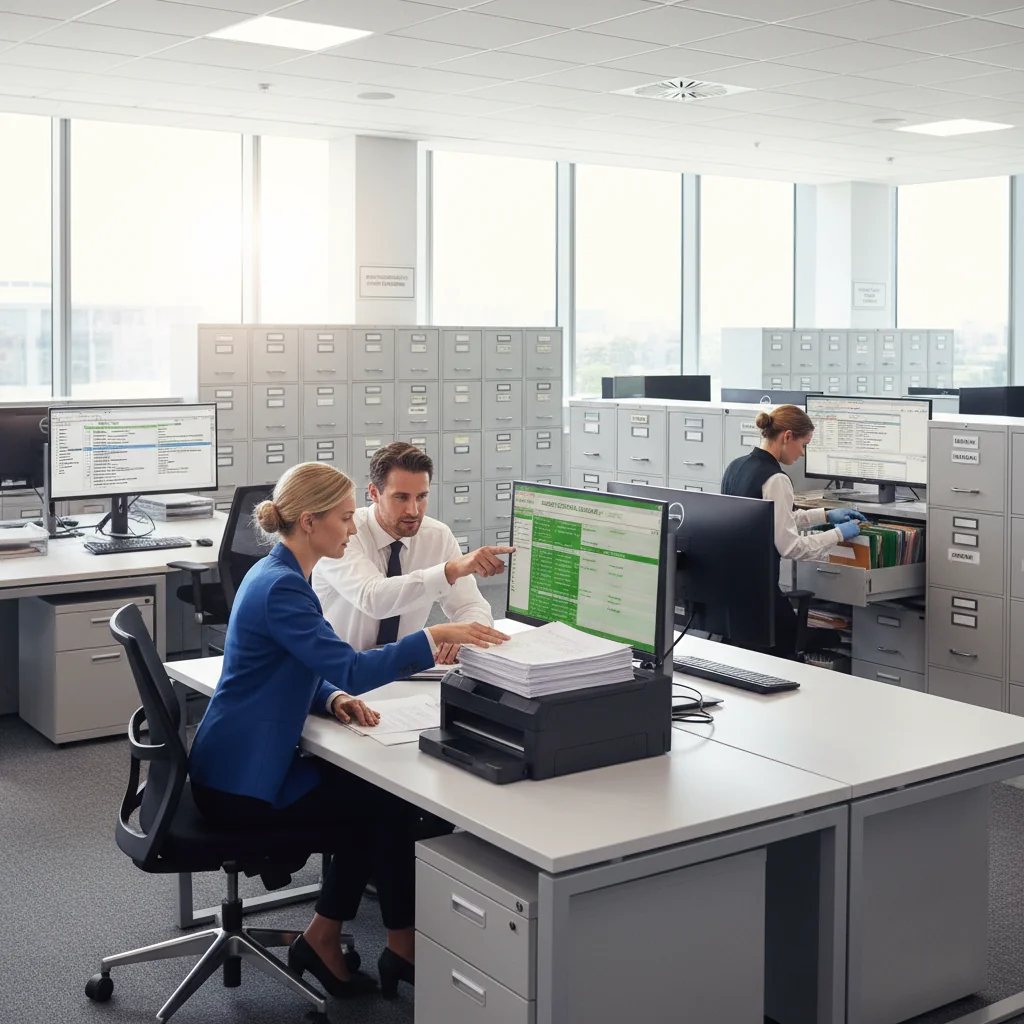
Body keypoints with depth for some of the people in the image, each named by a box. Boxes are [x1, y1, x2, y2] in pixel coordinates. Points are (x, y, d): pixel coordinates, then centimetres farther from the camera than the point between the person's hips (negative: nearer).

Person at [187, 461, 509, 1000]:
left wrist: (334, 698, -4)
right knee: (394, 800, -2)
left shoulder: (280, 575, 9)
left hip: (245, 764, 10)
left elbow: (301, 669, 16)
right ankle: (401, 946, 14)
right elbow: (350, 668, -30)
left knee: (374, 791, 12)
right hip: (240, 783, -10)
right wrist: (437, 636, -29)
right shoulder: (280, 587, -24)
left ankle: (321, 939, 18)